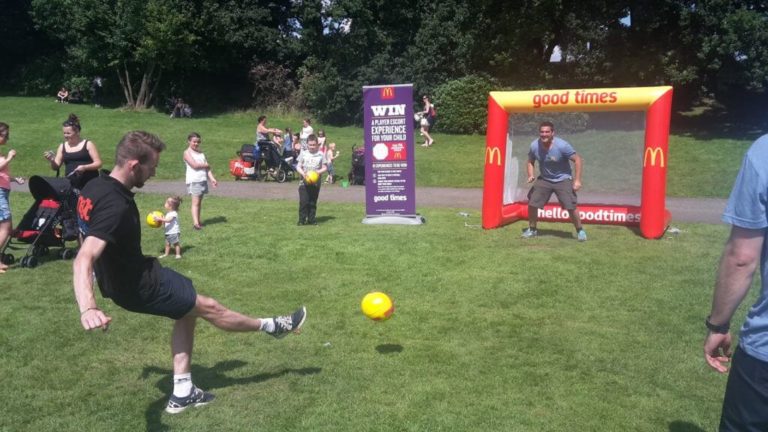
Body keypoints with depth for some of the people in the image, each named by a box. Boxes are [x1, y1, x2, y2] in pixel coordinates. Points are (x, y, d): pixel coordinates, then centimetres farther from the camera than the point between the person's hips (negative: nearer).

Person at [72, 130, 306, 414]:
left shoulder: (96, 186, -2)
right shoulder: (116, 206, -33)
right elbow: (83, 260, -43)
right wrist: (87, 309, -58)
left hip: (123, 276, 10)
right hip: (138, 285, -10)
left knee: (188, 310, 19)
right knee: (209, 307, 7)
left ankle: (182, 393, 21)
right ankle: (272, 326, 29)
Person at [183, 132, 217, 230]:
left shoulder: (201, 153, 17)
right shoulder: (187, 153, -3)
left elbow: (207, 168, 12)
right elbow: (194, 165, -17)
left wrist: (212, 178, 1)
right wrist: (206, 165, -2)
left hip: (203, 179, 7)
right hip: (193, 180, -7)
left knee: (199, 202, 11)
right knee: (195, 202, -12)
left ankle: (198, 221, 18)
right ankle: (195, 223, -16)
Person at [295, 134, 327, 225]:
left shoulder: (321, 155, 3)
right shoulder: (303, 154, 4)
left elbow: (325, 167, 4)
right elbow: (298, 167, 3)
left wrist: (319, 172, -16)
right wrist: (303, 173, -16)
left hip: (316, 183, 0)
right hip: (304, 182, 0)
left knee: (313, 202, 7)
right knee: (303, 201, -6)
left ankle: (311, 219, 16)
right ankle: (302, 219, 1)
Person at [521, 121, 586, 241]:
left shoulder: (562, 145, -25)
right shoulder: (534, 146, -14)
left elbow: (577, 159, -16)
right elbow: (530, 161, 5)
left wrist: (577, 180, -20)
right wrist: (530, 175, -13)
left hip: (563, 179, -4)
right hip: (544, 179, 4)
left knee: (570, 207, -13)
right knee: (532, 203, -2)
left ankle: (580, 231, 10)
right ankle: (532, 229, 20)